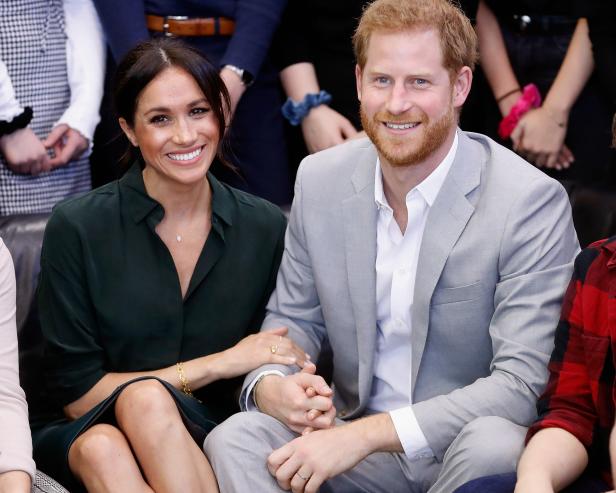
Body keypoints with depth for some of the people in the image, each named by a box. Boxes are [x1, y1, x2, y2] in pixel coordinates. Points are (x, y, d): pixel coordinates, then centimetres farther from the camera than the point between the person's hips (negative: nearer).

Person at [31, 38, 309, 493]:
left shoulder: (266, 229, 1)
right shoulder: (77, 229, -6)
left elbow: (274, 357, 8)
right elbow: (77, 394, -6)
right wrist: (219, 364, -11)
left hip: (208, 438, 2)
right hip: (87, 432, -1)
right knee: (101, 448, -37)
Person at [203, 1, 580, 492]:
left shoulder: (532, 201, -14)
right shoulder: (319, 180, 2)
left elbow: (521, 384, -19)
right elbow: (293, 319, 14)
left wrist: (365, 435, -28)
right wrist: (269, 386, -12)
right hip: (354, 439, 3)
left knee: (492, 443, -37)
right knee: (233, 440, -24)